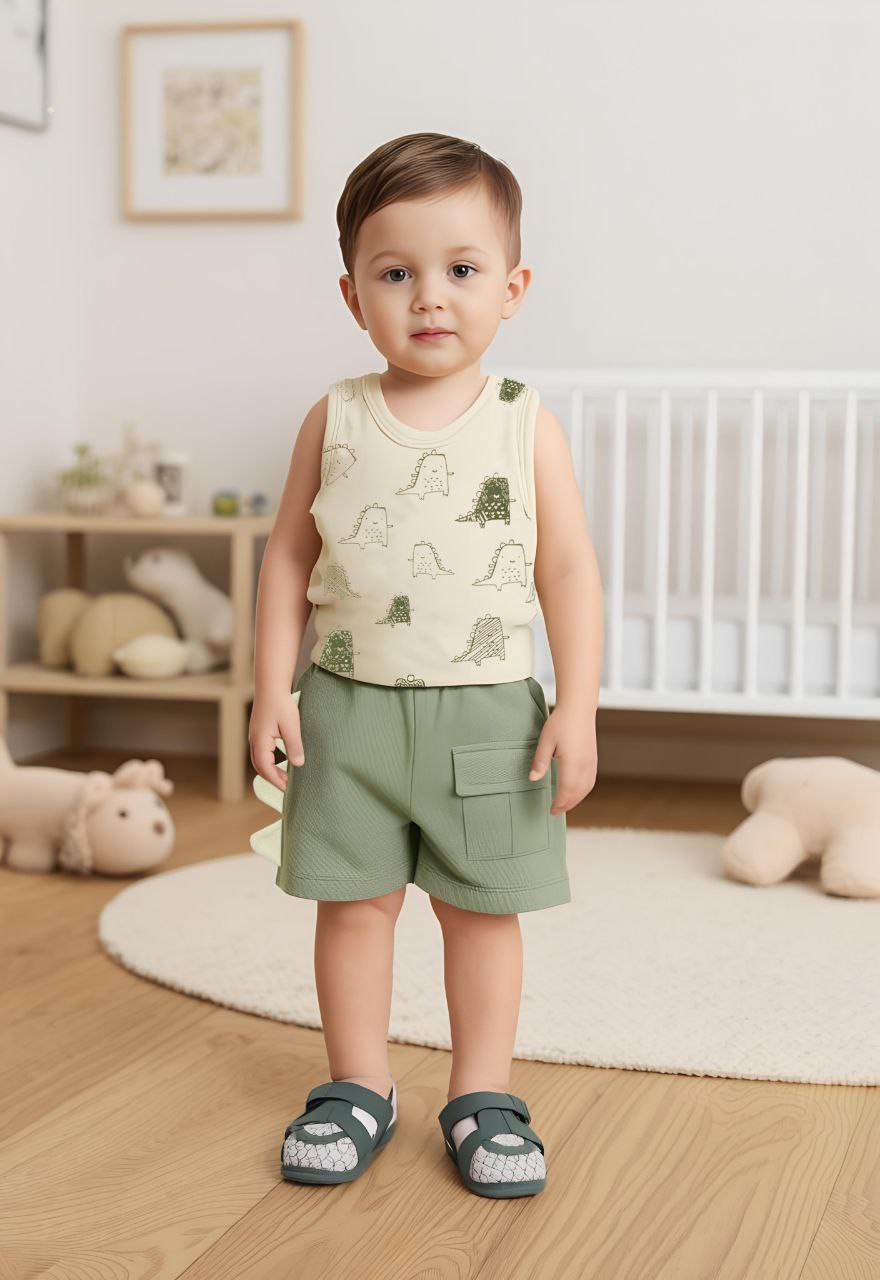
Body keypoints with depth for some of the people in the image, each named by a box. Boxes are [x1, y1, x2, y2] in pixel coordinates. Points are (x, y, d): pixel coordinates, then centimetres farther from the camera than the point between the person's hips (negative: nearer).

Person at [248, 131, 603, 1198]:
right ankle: (358, 1087, 24)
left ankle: (481, 1095, 23)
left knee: (482, 909, 8)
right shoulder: (335, 420, 1)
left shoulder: (528, 427, -3)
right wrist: (273, 690, -1)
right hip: (350, 703, 1)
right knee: (353, 902, 8)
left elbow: (568, 570, -2)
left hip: (486, 710, -1)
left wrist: (577, 707, -7)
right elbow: (289, 555, 5)